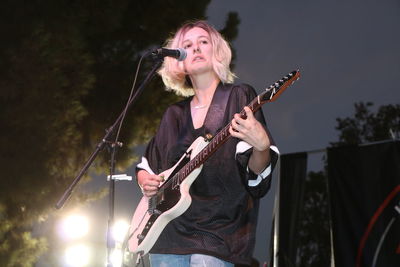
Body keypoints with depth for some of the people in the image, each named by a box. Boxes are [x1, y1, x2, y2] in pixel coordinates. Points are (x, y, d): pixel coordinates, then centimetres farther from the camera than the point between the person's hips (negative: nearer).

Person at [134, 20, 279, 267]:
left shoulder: (240, 97, 2)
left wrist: (261, 146, -28)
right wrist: (146, 181, 4)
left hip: (217, 230, -5)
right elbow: (146, 165, 26)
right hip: (169, 233, 5)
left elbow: (256, 173, -7)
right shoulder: (175, 114, 16)